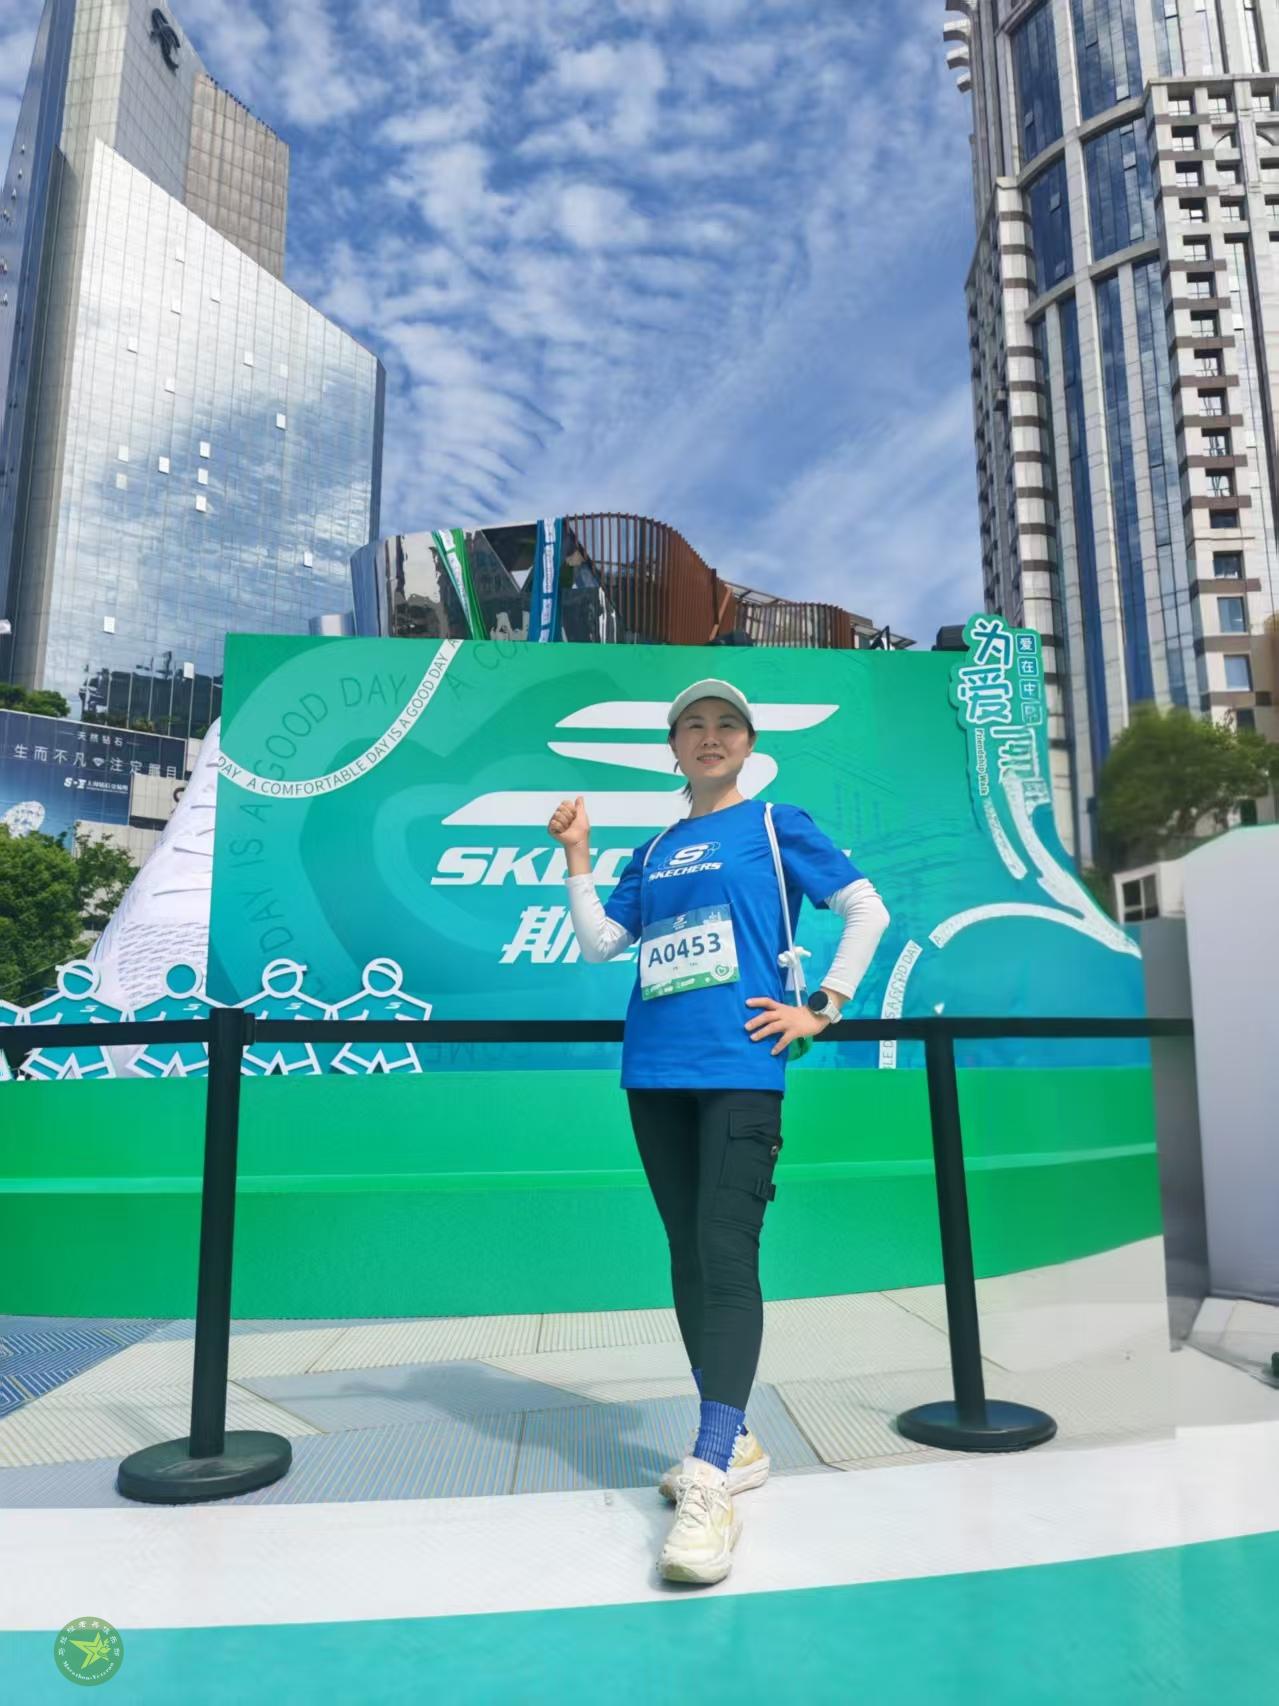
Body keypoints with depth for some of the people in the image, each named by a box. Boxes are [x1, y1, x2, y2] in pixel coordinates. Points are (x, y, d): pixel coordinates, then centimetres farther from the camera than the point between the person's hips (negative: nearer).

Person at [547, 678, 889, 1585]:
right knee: (689, 1258, 11)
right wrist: (579, 855, 7)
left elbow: (868, 909, 2)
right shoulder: (654, 851, 19)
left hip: (740, 1068, -6)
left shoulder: (776, 825, 5)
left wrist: (823, 1008, -4)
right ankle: (737, 1443, 25)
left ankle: (711, 1484, -12)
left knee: (726, 1257, -13)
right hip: (656, 1074, 6)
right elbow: (599, 942, 15)